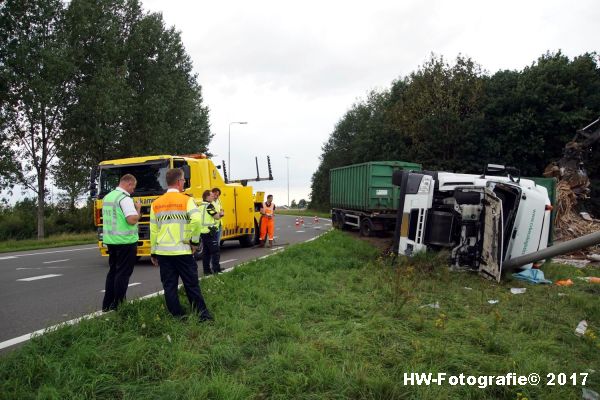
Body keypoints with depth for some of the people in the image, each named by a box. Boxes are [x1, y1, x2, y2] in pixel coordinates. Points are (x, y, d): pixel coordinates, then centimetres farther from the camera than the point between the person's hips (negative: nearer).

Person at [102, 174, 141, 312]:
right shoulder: (125, 198, -15)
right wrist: (138, 208, -7)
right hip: (125, 241, -8)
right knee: (123, 273, -1)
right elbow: (132, 220, -26)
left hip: (110, 240, 9)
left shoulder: (107, 197, 13)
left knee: (113, 271, 16)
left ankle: (107, 304, 20)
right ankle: (117, 306, 3)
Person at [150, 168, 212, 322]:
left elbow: (153, 230, 9)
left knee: (169, 287, 9)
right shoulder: (186, 200, -6)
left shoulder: (156, 203, 8)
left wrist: (154, 252, 15)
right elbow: (196, 220, -22)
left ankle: (178, 317, 13)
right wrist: (194, 240, -8)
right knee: (192, 285, 5)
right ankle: (203, 315, 10)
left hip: (163, 252, 4)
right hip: (182, 251, -3)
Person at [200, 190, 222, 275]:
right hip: (210, 232, -8)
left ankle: (206, 270, 14)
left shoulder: (201, 206, 13)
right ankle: (216, 270, -5)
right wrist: (220, 214, 4)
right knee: (215, 252, -4)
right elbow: (217, 216, -16)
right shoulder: (209, 205, -13)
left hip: (203, 232, 8)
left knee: (206, 252, 12)